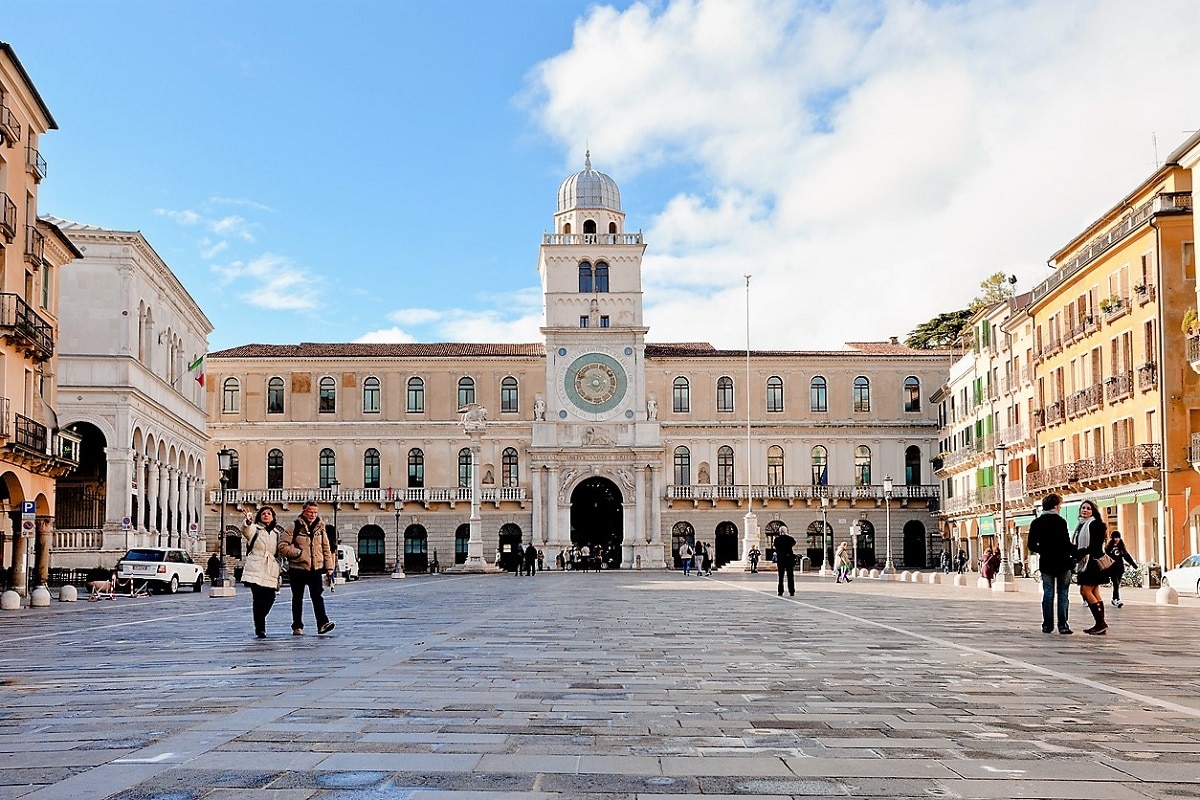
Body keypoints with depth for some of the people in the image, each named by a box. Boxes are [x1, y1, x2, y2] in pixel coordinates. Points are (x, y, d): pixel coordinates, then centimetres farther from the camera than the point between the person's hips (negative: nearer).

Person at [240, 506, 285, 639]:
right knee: (258, 599, -9)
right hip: (255, 570, -4)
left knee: (270, 598, 0)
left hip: (270, 572, 4)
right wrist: (248, 522, -44)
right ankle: (260, 629, -4)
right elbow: (246, 531, -20)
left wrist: (278, 573, 20)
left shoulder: (276, 533, 19)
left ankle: (259, 623, 23)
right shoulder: (254, 529, 5)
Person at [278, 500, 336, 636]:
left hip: (316, 569, 2)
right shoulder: (295, 527, -4)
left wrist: (329, 568, 9)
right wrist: (297, 553, -17)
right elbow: (282, 546, -6)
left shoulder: (320, 528, 8)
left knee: (317, 596, -8)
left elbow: (326, 549, 14)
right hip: (297, 569, -2)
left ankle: (322, 623, -13)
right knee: (297, 598, 8)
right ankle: (297, 626, 15)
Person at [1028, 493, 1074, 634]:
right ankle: (1063, 625, 2)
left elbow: (1032, 546, 4)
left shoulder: (1036, 523, 2)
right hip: (1062, 563, -3)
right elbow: (1066, 543, -16)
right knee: (1063, 594, 4)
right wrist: (1074, 556, -1)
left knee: (1048, 594, 9)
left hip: (1046, 563, 3)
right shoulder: (1060, 521, -11)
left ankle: (1047, 625, 9)